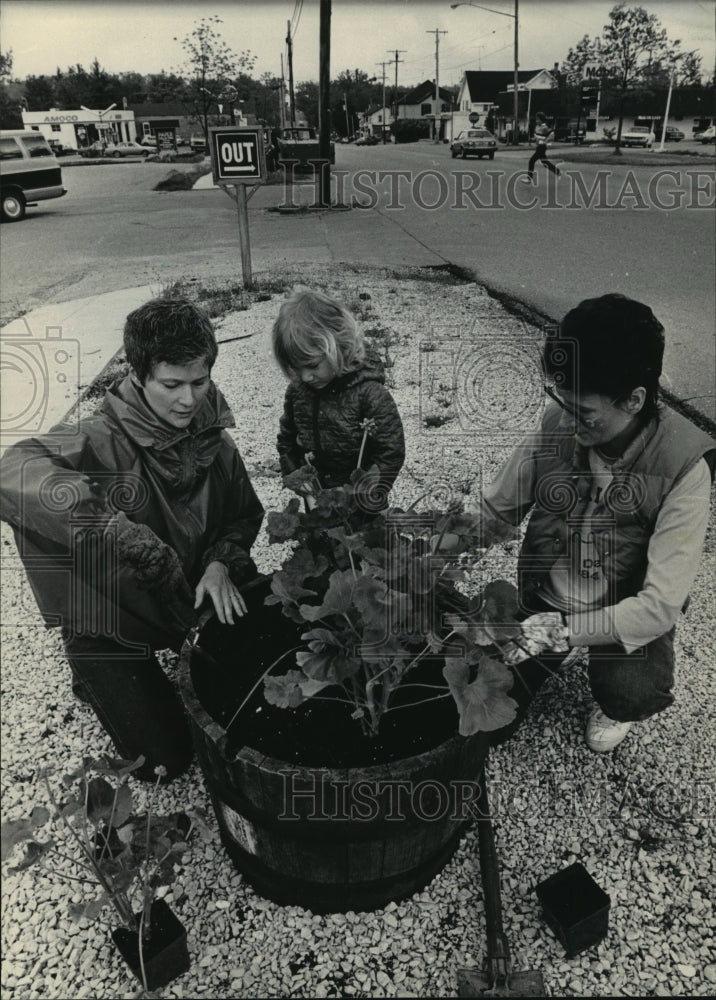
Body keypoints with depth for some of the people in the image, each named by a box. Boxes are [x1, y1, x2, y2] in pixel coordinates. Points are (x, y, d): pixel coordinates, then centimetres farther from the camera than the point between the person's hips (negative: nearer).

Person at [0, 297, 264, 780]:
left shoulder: (212, 440, -12)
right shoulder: (101, 442, -29)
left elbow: (244, 514, 2)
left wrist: (221, 563, -17)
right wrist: (118, 531, -52)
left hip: (186, 597, 5)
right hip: (109, 622, -4)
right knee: (166, 759, 5)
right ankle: (96, 676, 29)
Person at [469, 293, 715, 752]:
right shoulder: (559, 424, -17)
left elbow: (661, 603, -28)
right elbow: (495, 508, -5)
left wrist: (561, 630, -36)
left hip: (626, 613, -2)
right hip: (543, 598, 3)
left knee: (630, 694, -32)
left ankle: (618, 701, 7)